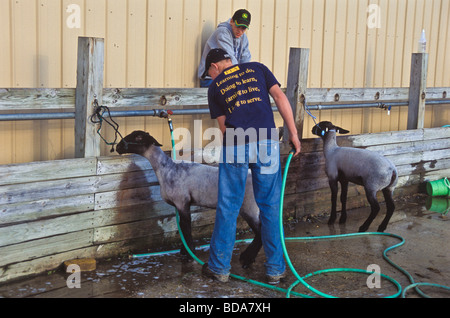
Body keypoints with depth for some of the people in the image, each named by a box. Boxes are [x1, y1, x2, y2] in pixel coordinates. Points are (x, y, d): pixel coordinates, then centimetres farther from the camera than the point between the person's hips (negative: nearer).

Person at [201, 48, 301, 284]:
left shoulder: (215, 86, 15)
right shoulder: (257, 69, 17)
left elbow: (223, 126, 13)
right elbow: (280, 98, 5)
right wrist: (293, 133, 4)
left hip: (235, 147, 0)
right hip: (267, 143, 1)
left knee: (228, 208, 9)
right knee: (270, 206, 9)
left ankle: (219, 267, 20)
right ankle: (275, 269, 18)